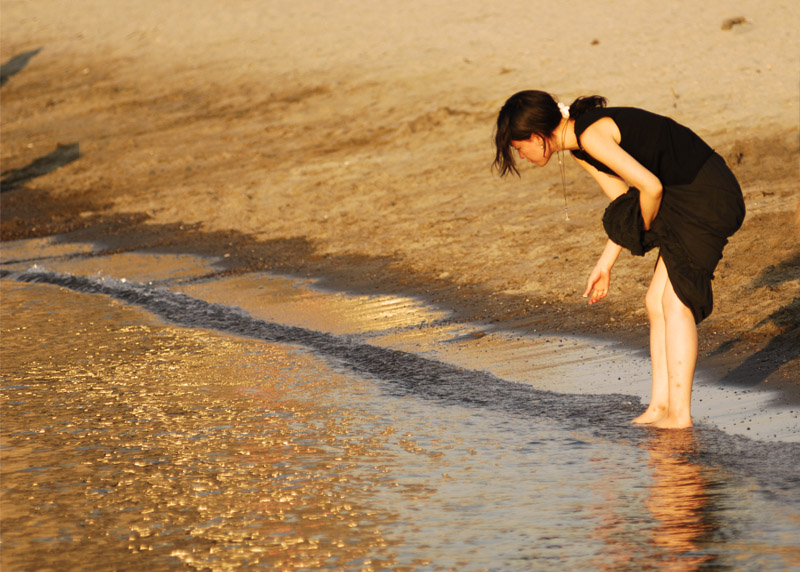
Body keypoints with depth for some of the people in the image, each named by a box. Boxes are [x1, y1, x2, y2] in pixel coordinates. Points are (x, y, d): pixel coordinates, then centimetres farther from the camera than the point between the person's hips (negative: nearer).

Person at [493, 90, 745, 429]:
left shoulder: (592, 135, -21)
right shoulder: (579, 149, 10)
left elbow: (651, 186, -24)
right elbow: (625, 201, 17)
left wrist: (646, 229, -5)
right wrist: (605, 264, 14)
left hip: (709, 196, -10)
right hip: (690, 198, 10)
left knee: (675, 302, -9)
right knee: (656, 302, 7)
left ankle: (680, 412, -6)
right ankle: (659, 406, 8)